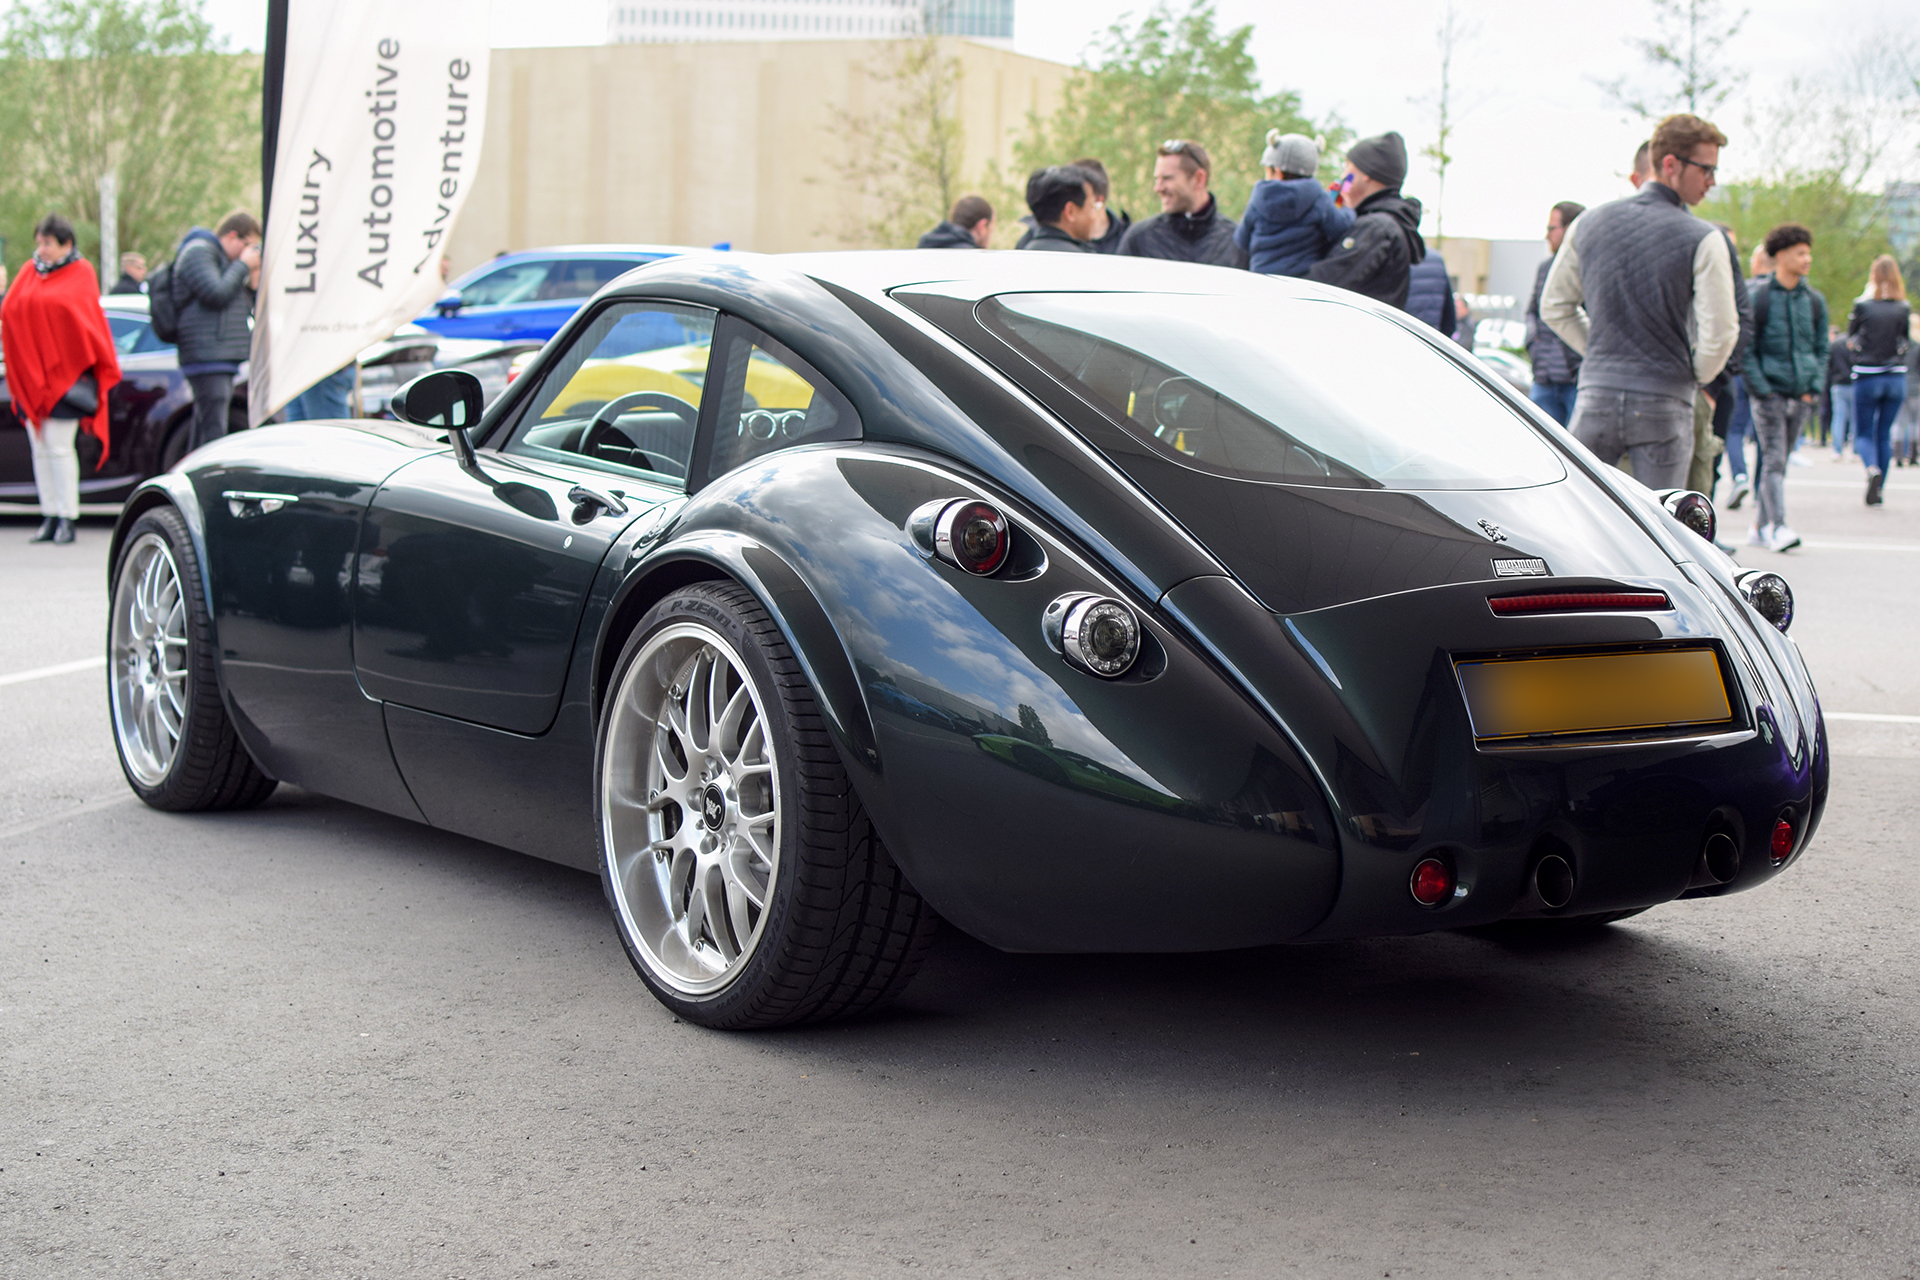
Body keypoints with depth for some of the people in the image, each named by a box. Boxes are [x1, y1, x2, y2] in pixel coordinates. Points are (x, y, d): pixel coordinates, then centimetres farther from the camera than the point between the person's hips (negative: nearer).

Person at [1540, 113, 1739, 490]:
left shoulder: (1590, 223, 7)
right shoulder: (1703, 240, -8)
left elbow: (1554, 307, 14)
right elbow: (1720, 330, -11)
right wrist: (1696, 375, 9)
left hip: (1596, 397, 4)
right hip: (1664, 403, -4)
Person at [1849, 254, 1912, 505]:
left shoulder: (1863, 306, -10)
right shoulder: (1904, 309, -2)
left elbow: (1850, 338, 5)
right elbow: (1907, 345, 6)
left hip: (1867, 376, -3)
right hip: (1896, 378, 3)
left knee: (1864, 433, 6)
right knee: (1885, 433, 12)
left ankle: (1872, 468, -23)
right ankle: (1880, 489, 12)